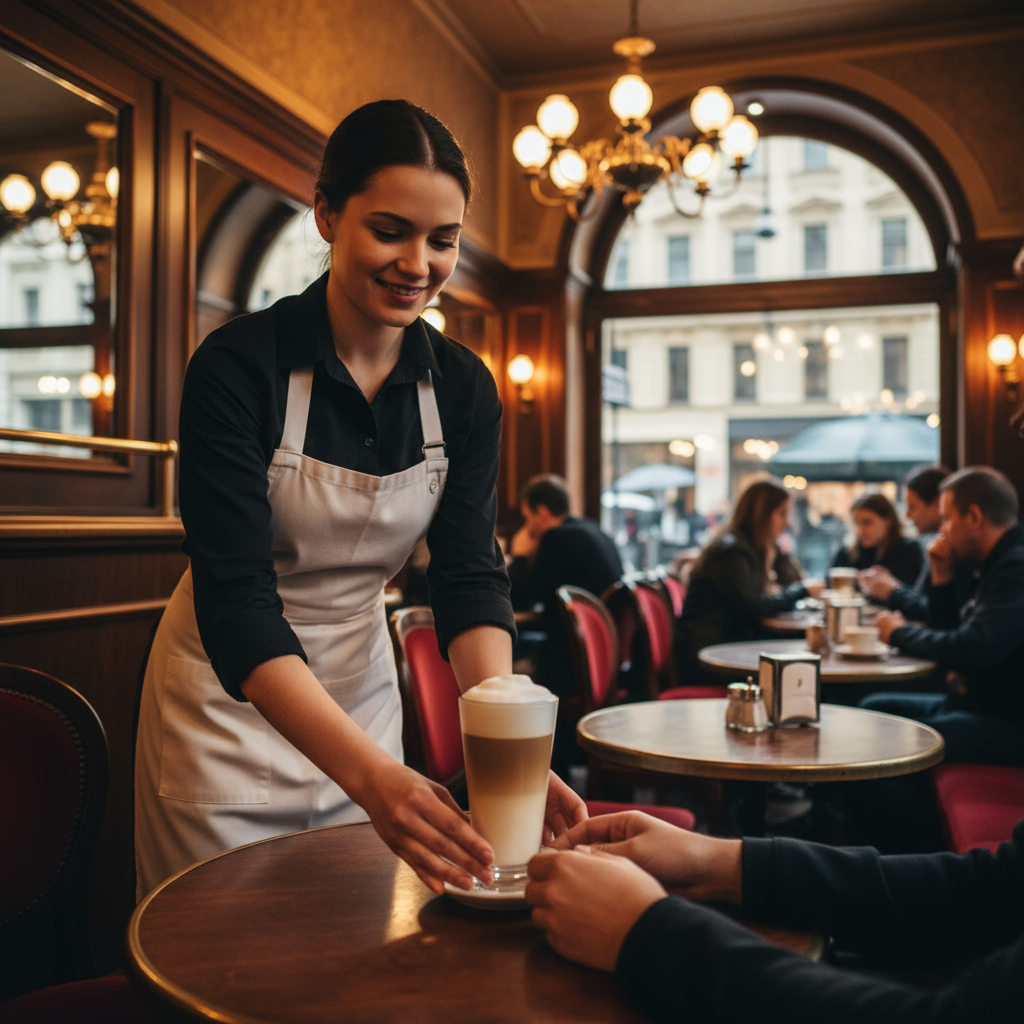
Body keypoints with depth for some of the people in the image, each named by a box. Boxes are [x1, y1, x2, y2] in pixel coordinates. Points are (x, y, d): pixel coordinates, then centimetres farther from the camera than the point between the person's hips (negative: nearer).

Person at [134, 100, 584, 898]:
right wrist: (370, 773, -41)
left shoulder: (463, 388, -6)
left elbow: (471, 572, -11)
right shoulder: (238, 366, -21)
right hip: (233, 694, -4)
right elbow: (236, 596, -28)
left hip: (360, 688, 4)